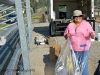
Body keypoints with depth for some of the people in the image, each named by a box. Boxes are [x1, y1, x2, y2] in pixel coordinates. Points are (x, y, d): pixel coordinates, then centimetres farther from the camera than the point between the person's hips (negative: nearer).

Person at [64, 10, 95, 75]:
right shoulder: (70, 25, 4)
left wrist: (92, 34, -32)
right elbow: (65, 35, 11)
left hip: (84, 48, -3)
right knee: (75, 65, 12)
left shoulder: (86, 24, -5)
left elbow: (92, 35, -8)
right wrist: (67, 35, -12)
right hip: (74, 49, 3)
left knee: (84, 65, -5)